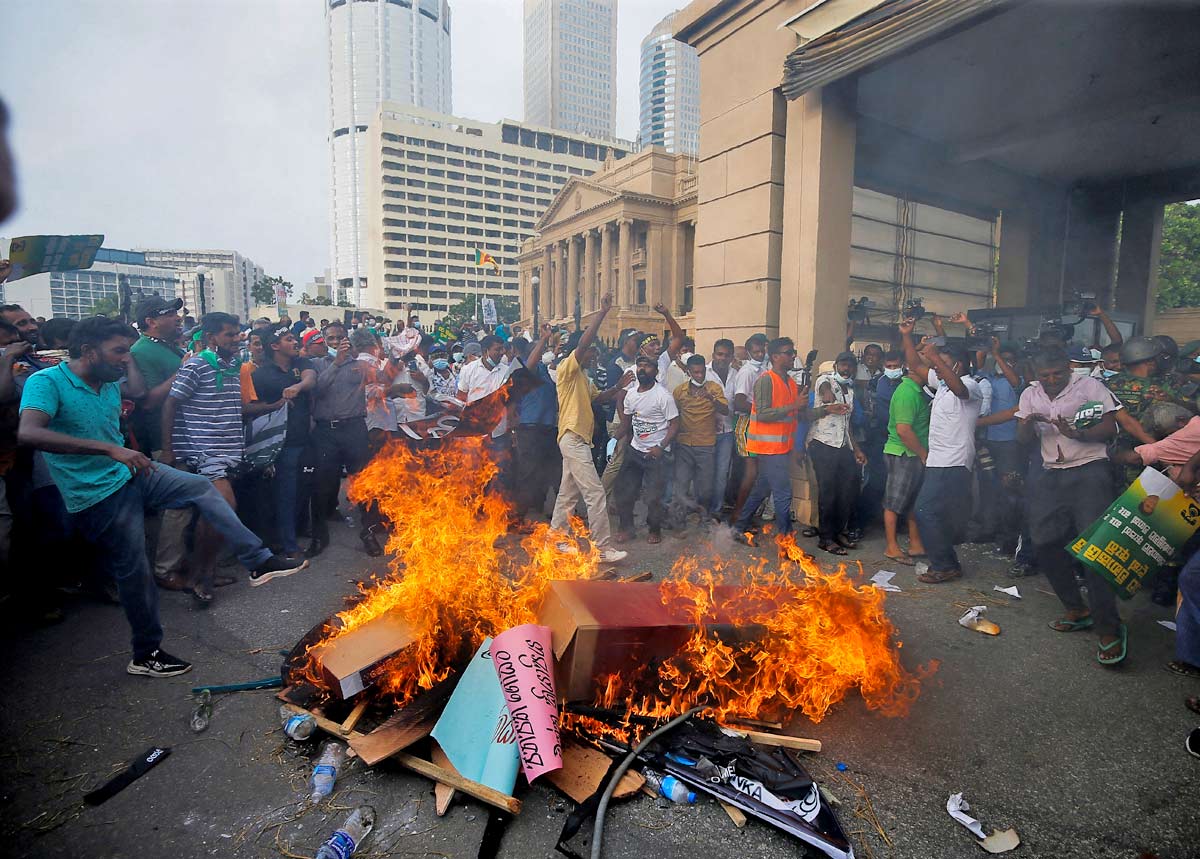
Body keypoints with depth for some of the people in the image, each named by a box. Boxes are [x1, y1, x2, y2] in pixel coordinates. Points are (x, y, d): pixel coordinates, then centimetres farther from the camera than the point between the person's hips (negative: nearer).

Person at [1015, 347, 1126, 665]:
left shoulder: (1089, 386, -2)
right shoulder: (1030, 394, 11)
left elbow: (1110, 428, -5)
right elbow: (1024, 438, 10)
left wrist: (1077, 433, -22)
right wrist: (1028, 422, -11)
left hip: (1089, 470, -5)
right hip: (1051, 474, 5)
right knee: (1045, 543, 1)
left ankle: (1109, 629, -7)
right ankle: (1077, 611, 19)